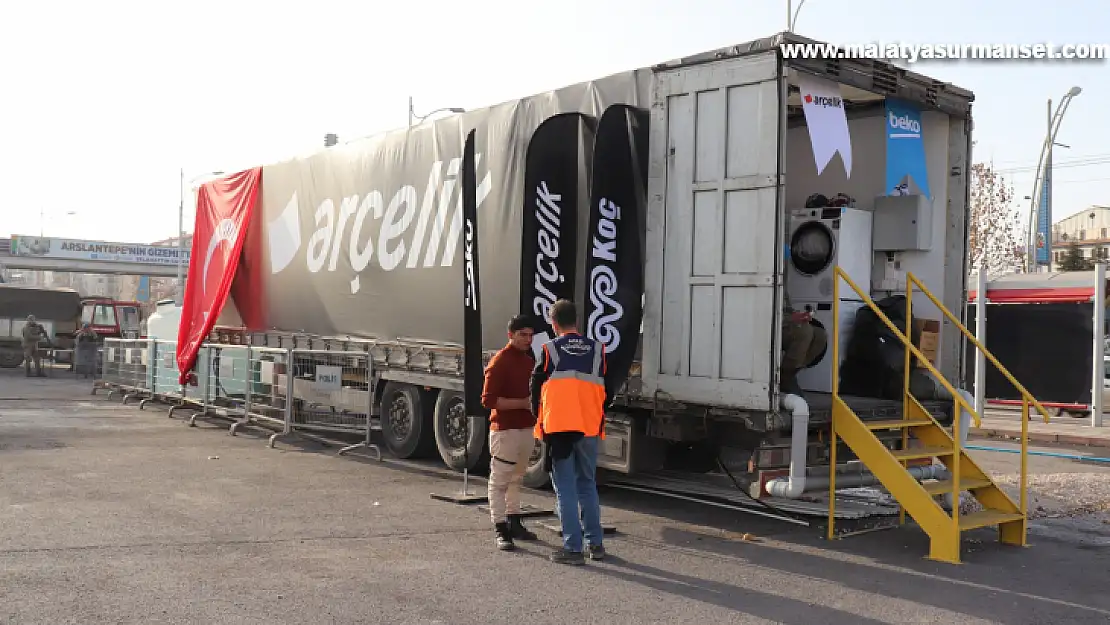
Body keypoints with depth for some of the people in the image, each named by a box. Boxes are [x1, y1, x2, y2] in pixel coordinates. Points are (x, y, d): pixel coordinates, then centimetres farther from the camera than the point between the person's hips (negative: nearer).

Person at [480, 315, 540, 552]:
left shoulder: (529, 360, 13)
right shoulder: (499, 362, -13)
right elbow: (488, 399, -18)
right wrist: (522, 403, -22)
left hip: (527, 428, 9)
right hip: (505, 430, -8)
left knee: (517, 478, 17)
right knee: (499, 481, -3)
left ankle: (514, 523, 27)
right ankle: (501, 531, -2)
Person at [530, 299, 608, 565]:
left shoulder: (549, 350, -3)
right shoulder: (597, 350, 5)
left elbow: (536, 389, 4)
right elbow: (605, 392, 10)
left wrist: (539, 421, 19)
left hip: (558, 428, -3)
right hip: (590, 428, 3)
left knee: (566, 488, 3)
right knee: (588, 485, 17)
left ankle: (573, 548, 2)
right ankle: (595, 543, 19)